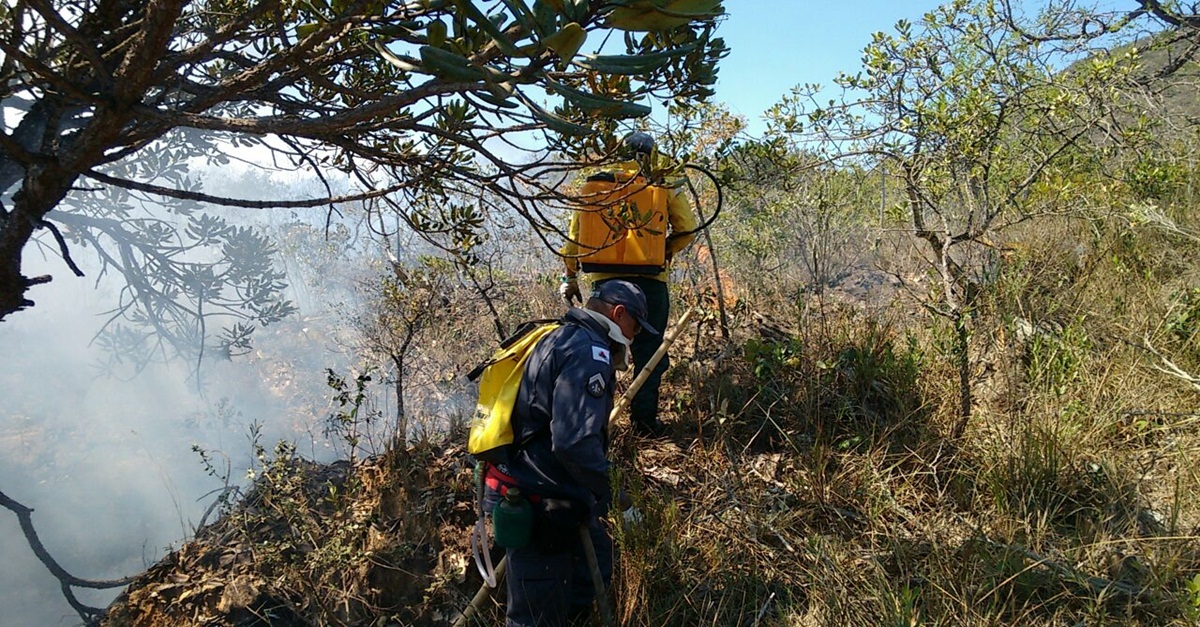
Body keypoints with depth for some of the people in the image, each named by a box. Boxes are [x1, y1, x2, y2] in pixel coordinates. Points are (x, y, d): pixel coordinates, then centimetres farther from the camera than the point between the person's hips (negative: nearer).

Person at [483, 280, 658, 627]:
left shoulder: (562, 339, 14)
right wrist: (602, 490, -15)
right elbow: (575, 440, -30)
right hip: (538, 503, -10)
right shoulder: (589, 351, -18)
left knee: (595, 556, 25)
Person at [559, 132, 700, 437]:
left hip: (604, 279, 2)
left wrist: (570, 277, 15)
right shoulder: (664, 185, 3)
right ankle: (644, 421, 9)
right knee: (648, 352, 7)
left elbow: (574, 234, 8)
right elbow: (687, 230, 3)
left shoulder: (595, 184, 8)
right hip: (649, 280, -2)